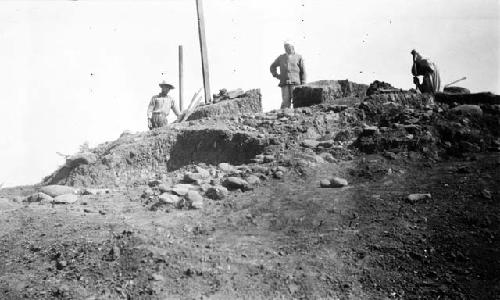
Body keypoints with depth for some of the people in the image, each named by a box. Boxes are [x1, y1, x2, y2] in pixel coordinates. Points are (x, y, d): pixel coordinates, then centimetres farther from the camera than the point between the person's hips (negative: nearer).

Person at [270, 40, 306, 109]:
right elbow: (272, 67, 29)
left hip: (295, 82, -1)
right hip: (284, 83, 1)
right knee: (286, 100, -7)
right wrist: (276, 75, 12)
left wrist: (303, 84, -1)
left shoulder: (298, 57, 10)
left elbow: (303, 71, 7)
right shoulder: (281, 57, 17)